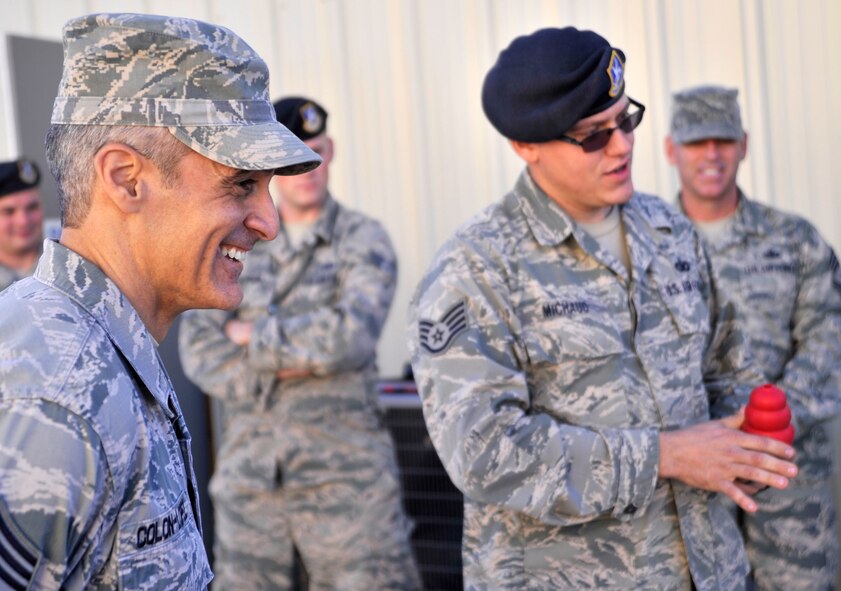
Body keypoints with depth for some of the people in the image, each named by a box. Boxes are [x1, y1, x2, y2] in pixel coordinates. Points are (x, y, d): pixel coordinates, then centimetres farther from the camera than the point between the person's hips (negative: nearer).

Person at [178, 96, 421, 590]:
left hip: (347, 475, -3)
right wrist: (279, 365, -14)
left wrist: (255, 337, -7)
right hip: (248, 473, 4)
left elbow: (352, 335, -18)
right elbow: (199, 349, 1)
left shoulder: (364, 241, -2)